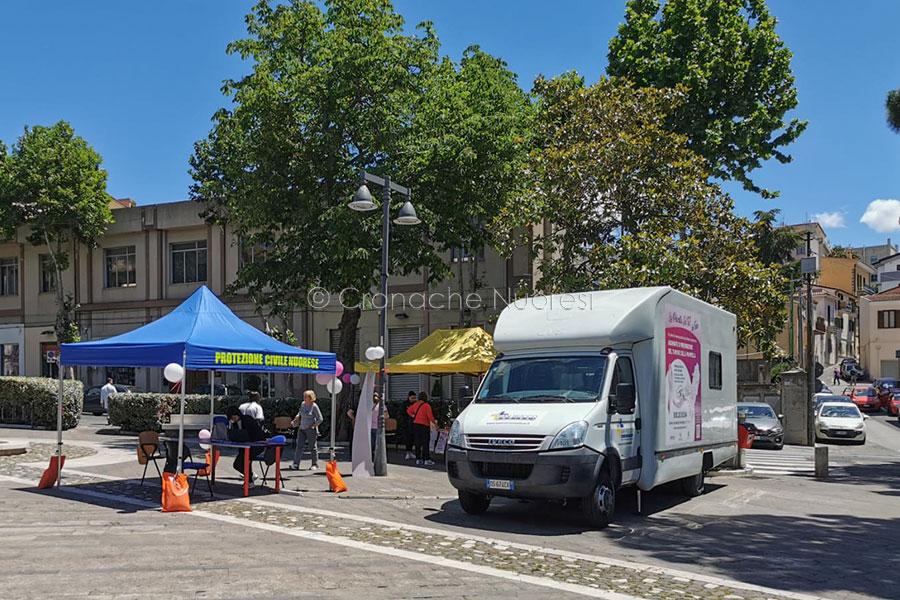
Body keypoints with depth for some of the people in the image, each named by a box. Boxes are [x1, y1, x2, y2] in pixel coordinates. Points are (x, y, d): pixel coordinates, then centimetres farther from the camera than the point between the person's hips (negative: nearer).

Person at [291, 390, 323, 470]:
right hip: (302, 428, 6)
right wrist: (298, 415, 9)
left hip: (311, 429, -6)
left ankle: (315, 464, 13)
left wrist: (313, 426, -12)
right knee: (299, 446, -2)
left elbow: (320, 419, -8)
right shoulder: (303, 404, 8)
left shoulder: (314, 406, -10)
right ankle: (296, 464, -1)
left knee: (312, 447, 2)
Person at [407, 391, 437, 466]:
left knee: (418, 443, 12)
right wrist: (435, 423, 0)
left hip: (415, 425, 6)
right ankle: (426, 460, -3)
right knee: (425, 443, -2)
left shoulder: (415, 404, 8)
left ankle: (418, 459, 16)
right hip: (424, 425, -6)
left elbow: (408, 410, 23)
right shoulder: (426, 405, -12)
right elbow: (430, 416, -13)